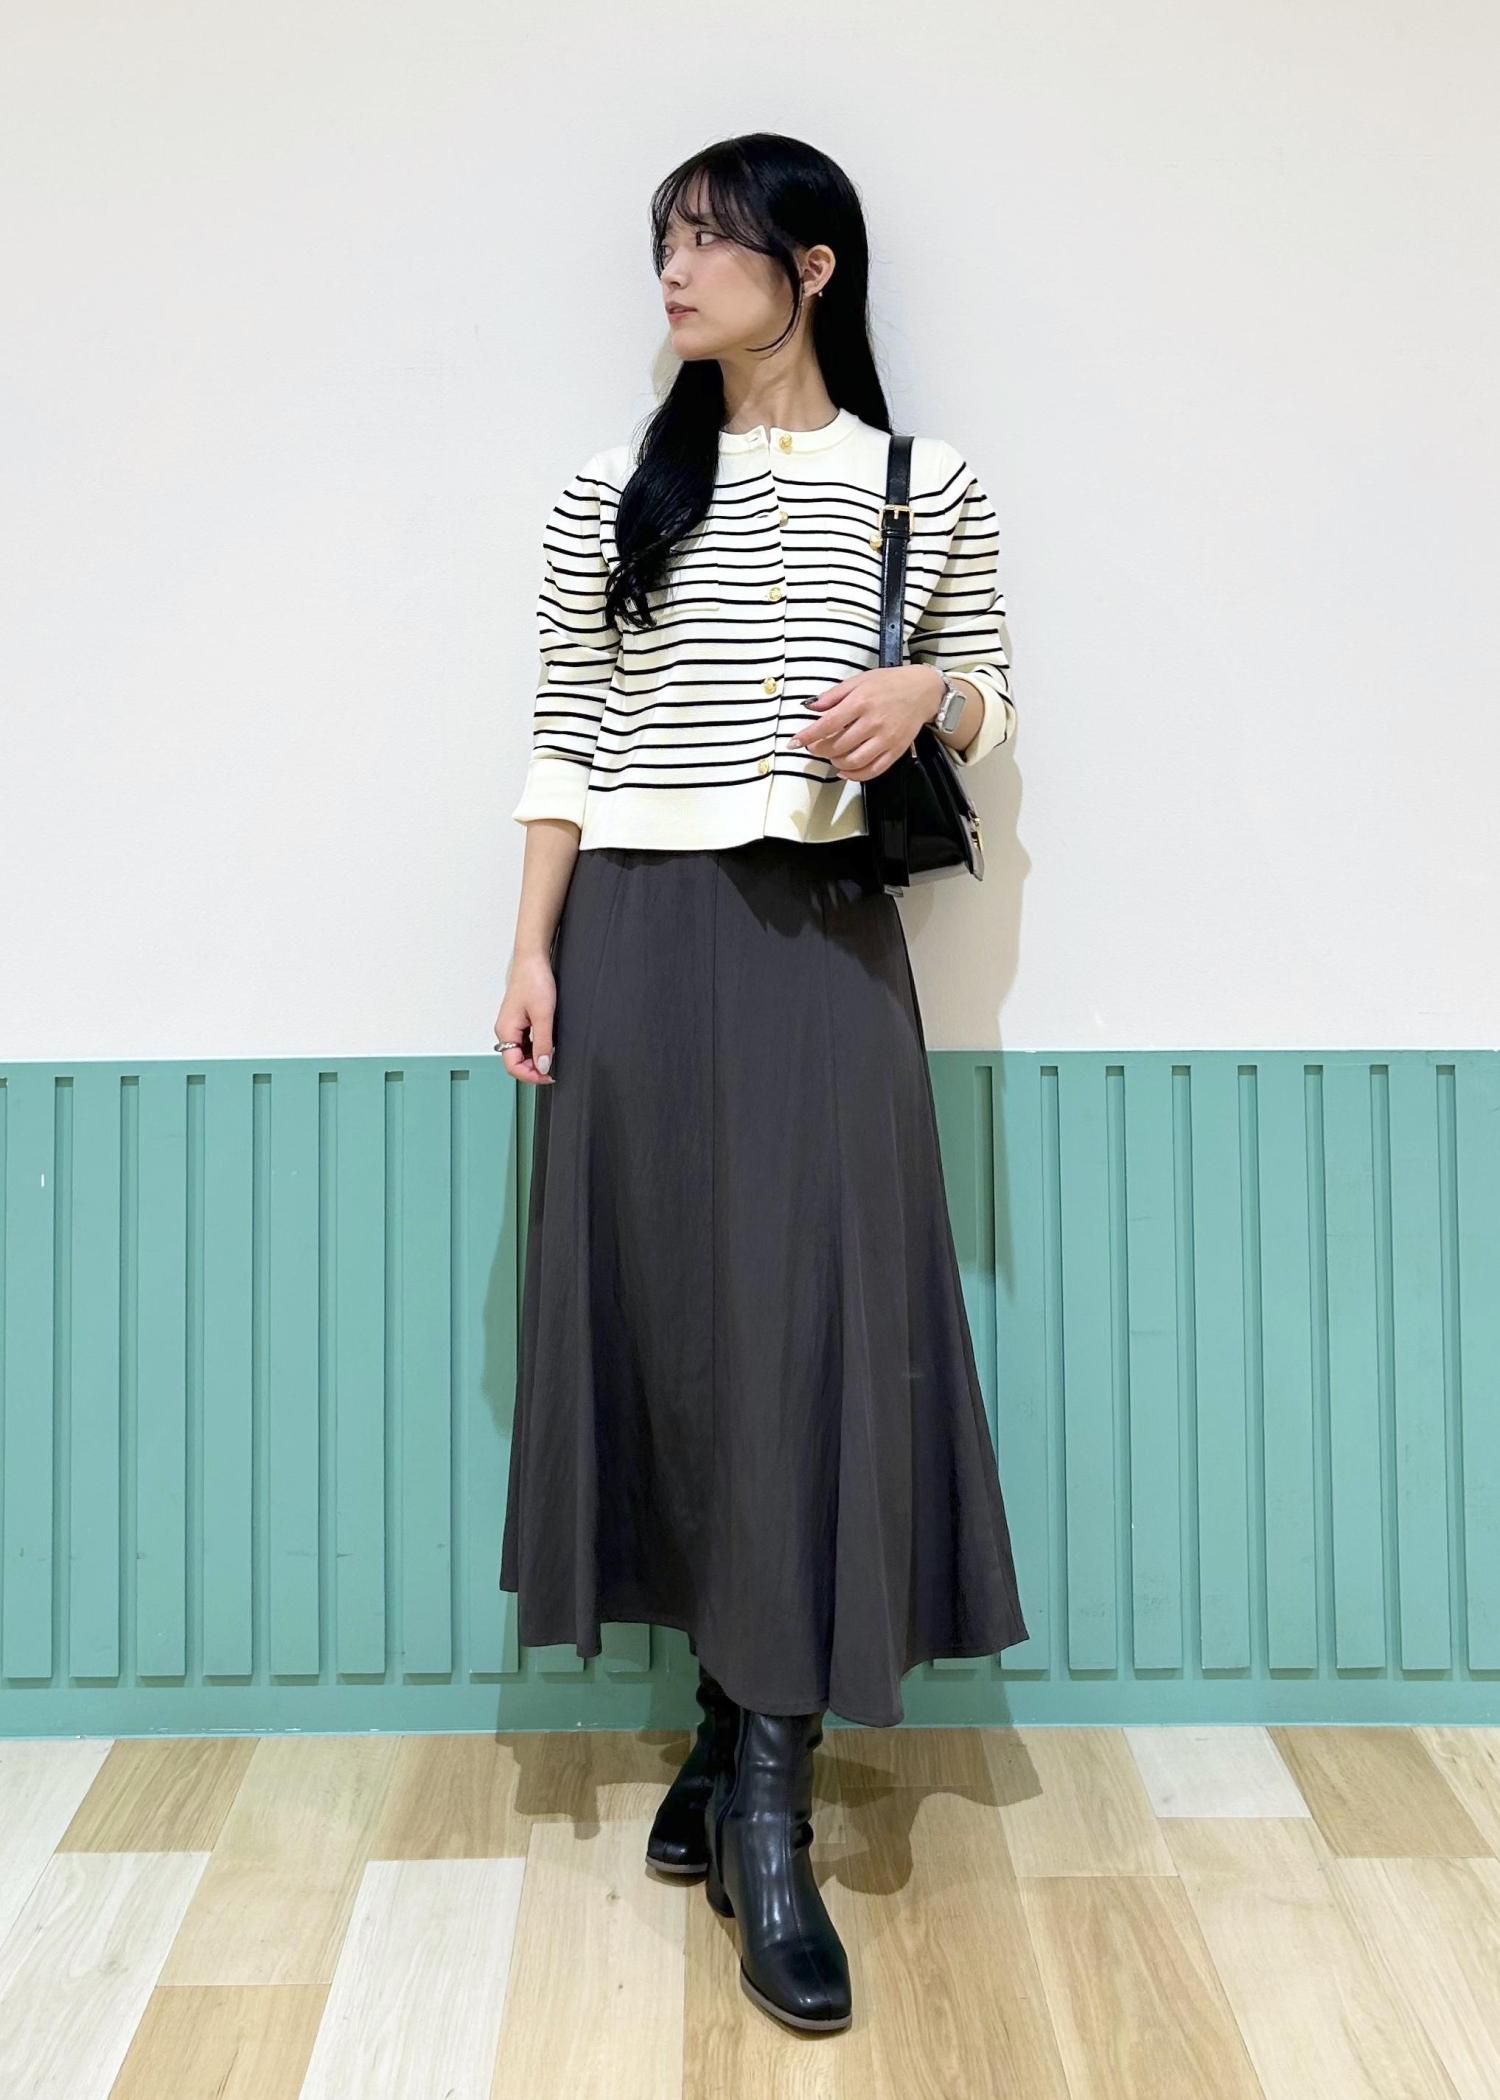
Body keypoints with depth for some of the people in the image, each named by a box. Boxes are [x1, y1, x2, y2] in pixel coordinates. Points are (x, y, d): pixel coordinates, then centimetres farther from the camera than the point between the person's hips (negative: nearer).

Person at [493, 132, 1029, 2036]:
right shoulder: (610, 500, 9)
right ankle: (738, 1729, 19)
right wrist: (533, 952, -1)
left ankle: (767, 1813, 0)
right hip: (638, 942, 2)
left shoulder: (929, 491, 8)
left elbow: (992, 703, 14)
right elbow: (563, 740, 7)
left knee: (813, 1326, -7)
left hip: (825, 943, -1)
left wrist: (924, 694, -9)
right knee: (672, 1314, 3)